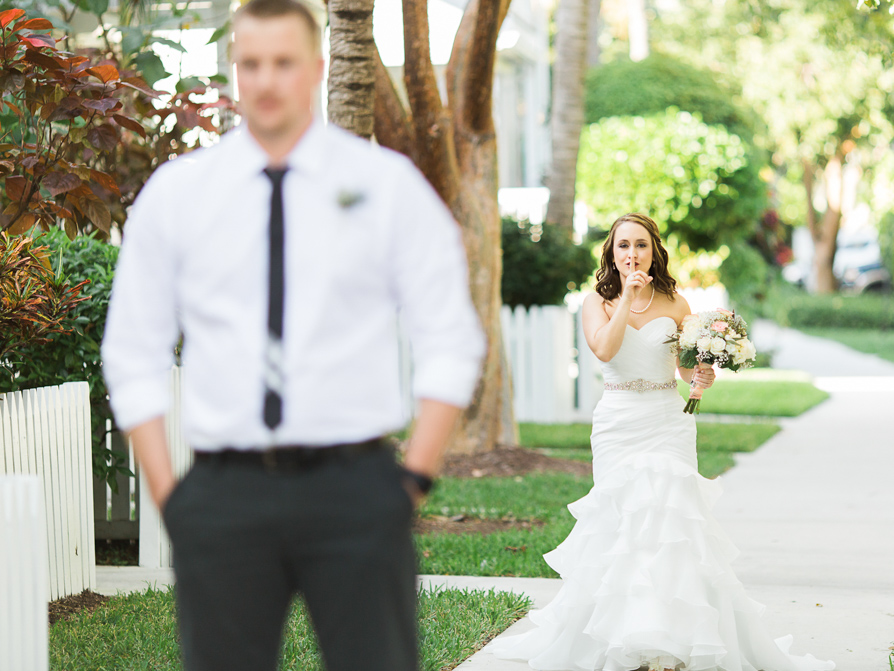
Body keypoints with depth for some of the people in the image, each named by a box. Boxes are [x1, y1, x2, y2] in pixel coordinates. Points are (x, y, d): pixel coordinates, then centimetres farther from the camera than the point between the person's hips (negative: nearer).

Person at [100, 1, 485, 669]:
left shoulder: (387, 182, 4)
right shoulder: (174, 192, 7)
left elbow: (451, 340, 3)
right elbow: (134, 354, 10)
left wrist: (412, 479, -4)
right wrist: (166, 492, 2)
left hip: (353, 489, -1)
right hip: (223, 494, 1)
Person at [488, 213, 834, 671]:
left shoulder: (675, 305, 6)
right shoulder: (599, 303, 4)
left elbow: (688, 367, 10)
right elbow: (604, 349, -14)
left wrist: (702, 376, -12)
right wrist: (627, 296, -13)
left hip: (667, 424, 0)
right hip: (617, 424, 0)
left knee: (669, 516, -10)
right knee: (620, 524, -5)